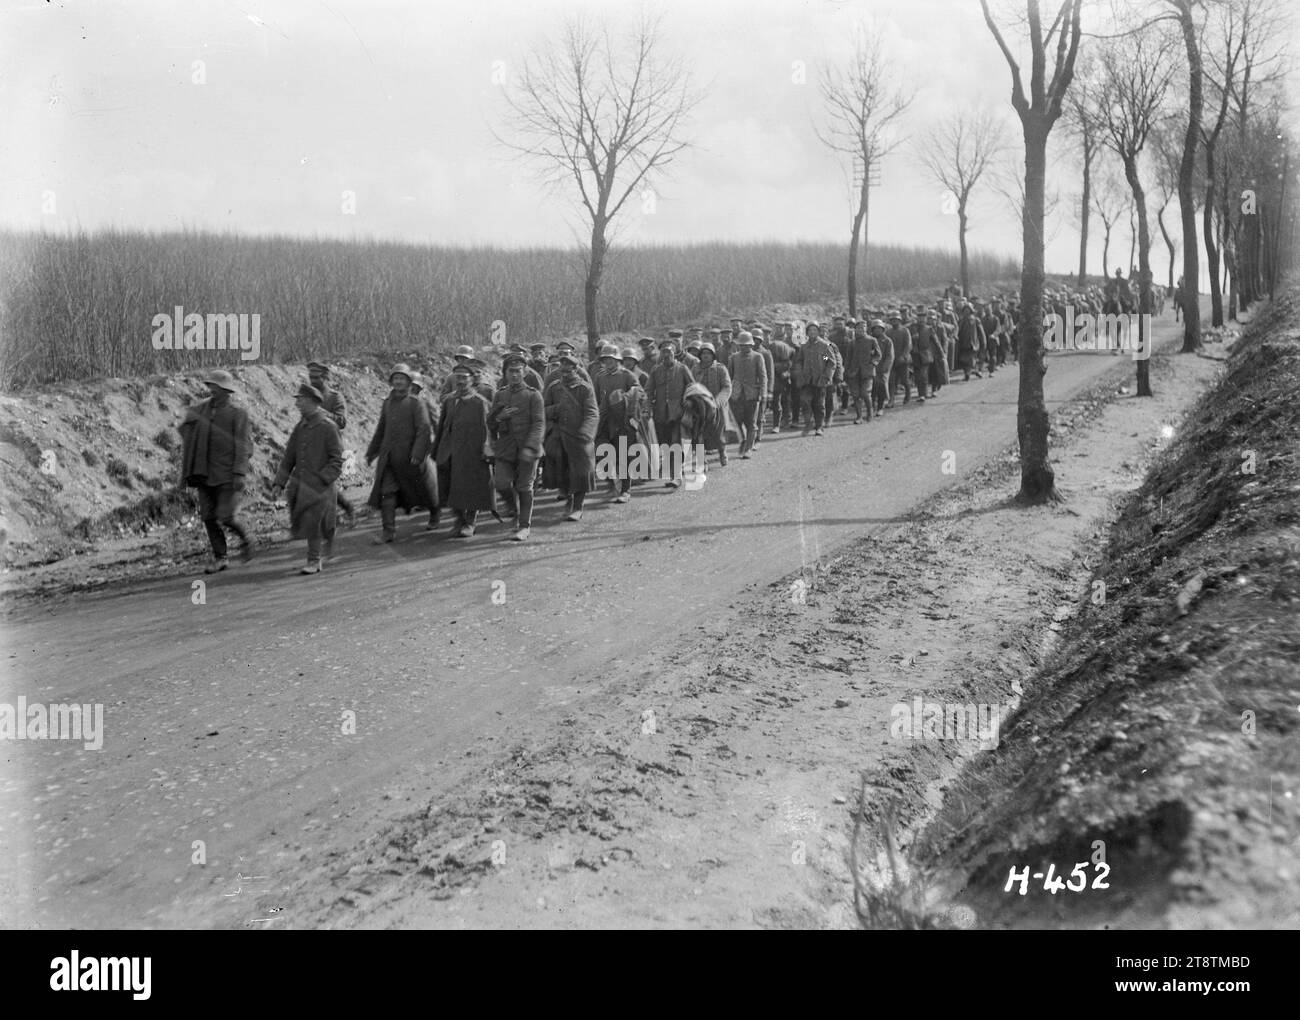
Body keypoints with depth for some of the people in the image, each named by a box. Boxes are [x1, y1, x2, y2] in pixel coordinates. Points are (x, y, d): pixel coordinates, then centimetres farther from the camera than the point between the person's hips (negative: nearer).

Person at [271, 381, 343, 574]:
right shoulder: (299, 428, 11)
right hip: (299, 484, 6)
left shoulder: (328, 427, -8)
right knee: (300, 522, 9)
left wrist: (321, 479, -19)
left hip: (319, 486, -6)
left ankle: (314, 561, 5)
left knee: (312, 522, -8)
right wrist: (279, 483, 3)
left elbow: (337, 460, -9)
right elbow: (288, 458, 12)